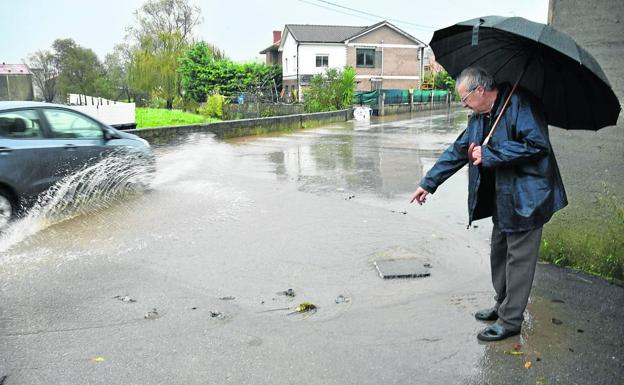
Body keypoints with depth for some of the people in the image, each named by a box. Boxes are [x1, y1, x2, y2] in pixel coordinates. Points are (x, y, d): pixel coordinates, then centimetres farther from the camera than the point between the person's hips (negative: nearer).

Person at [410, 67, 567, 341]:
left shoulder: (519, 103, -16)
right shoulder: (479, 117, 11)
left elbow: (536, 144, -25)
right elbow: (458, 151, 15)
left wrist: (489, 155, -22)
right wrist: (428, 183, 12)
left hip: (526, 198, -9)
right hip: (502, 199, 9)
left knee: (518, 259, 1)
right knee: (499, 255, 18)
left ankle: (510, 321, 13)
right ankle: (503, 306, 36)